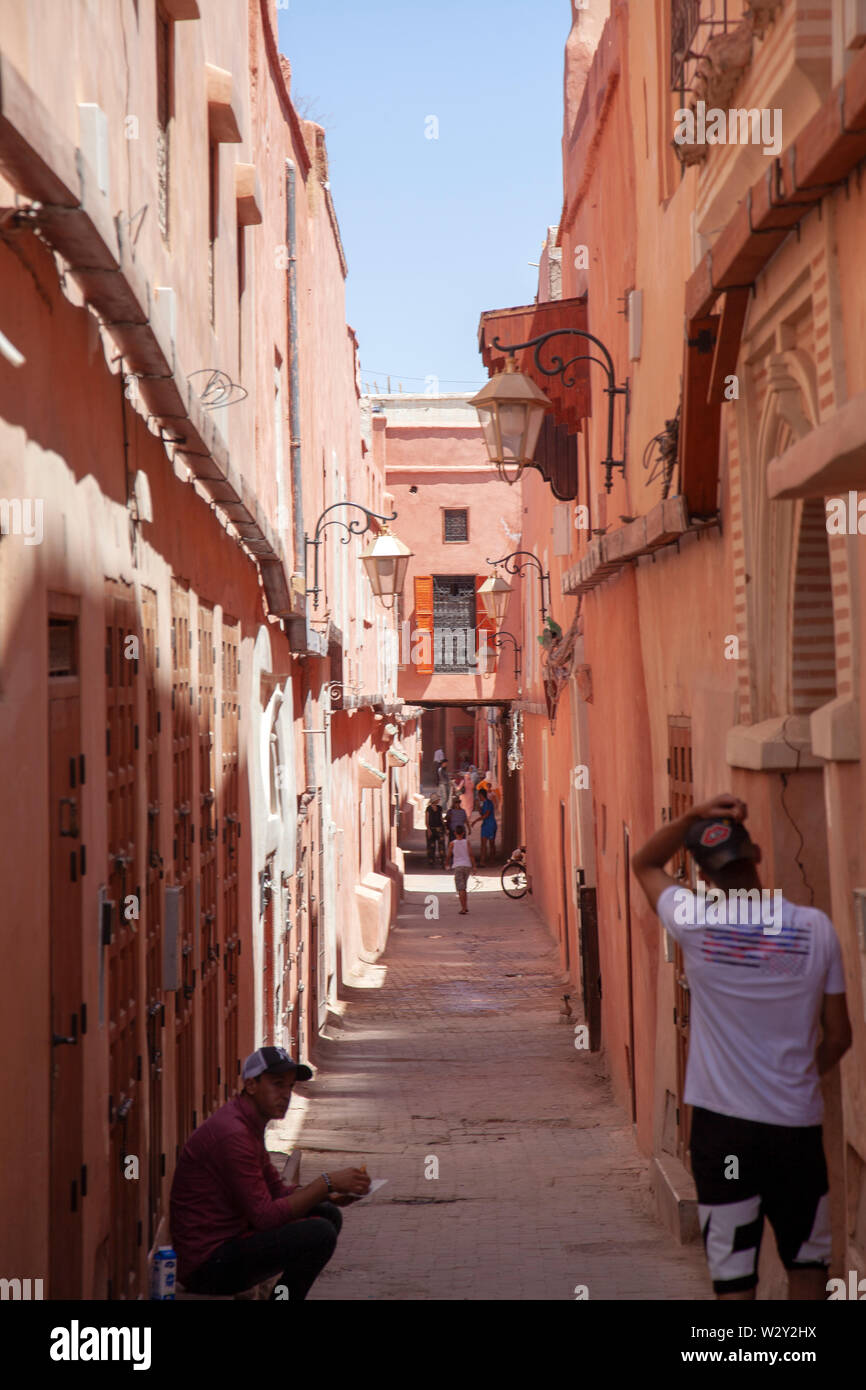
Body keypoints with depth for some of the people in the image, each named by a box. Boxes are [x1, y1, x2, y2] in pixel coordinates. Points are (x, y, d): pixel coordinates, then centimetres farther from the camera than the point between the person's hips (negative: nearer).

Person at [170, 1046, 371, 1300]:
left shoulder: (250, 1124, 14)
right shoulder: (231, 1133, -20)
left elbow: (277, 1191, 19)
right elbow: (265, 1216, -22)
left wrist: (330, 1196, 2)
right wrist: (327, 1183, -19)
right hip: (206, 1266, -11)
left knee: (328, 1214, 13)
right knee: (319, 1233, -23)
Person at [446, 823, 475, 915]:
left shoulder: (452, 843, -2)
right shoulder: (467, 842, 2)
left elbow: (449, 855, 2)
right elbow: (471, 854, -6)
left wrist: (447, 863, 21)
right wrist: (474, 866, -5)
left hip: (458, 866, -3)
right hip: (467, 866, 3)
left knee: (460, 889, -5)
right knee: (463, 887, 18)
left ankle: (463, 908, -15)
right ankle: (465, 907, 20)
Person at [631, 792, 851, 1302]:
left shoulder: (696, 922, -10)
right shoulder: (816, 929, -7)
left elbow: (644, 864, 11)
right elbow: (839, 1036, 2)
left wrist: (696, 816, -1)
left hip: (722, 1123, -1)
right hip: (797, 1124, 1)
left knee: (733, 1270, 5)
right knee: (808, 1260, 19)